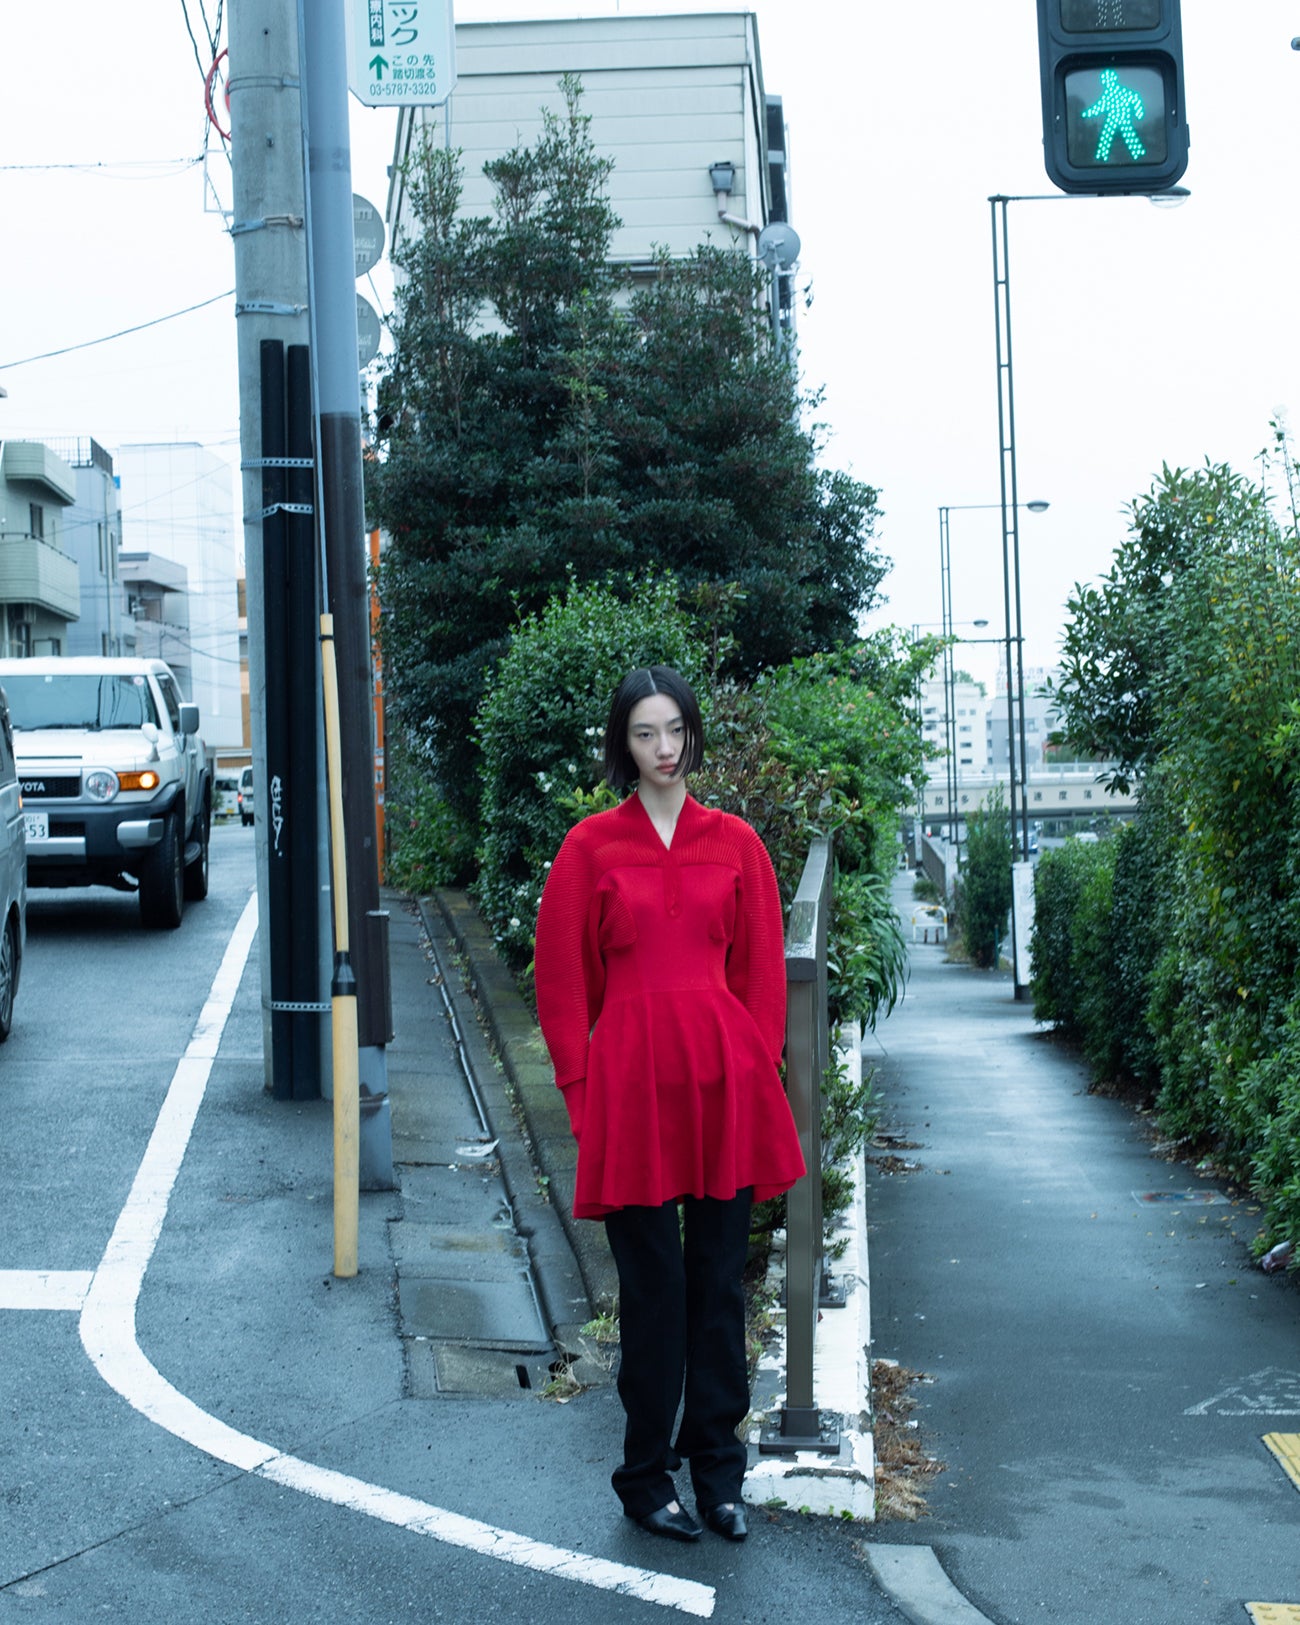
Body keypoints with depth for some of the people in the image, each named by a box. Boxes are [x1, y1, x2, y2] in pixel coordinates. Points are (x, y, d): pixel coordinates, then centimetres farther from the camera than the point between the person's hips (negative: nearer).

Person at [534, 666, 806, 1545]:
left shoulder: (735, 843, 7)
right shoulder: (591, 845, 2)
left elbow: (762, 970, 10)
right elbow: (562, 978, 3)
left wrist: (756, 1070, 3)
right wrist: (585, 1086, -1)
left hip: (725, 1083, 2)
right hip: (632, 1084, -2)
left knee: (719, 1281, 8)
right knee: (653, 1286, 3)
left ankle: (718, 1469, 21)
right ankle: (647, 1477, 17)